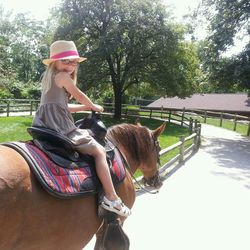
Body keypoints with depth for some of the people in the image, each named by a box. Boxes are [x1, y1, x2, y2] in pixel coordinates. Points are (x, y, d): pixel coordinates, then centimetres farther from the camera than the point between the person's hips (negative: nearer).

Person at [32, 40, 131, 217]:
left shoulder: (48, 77, 21)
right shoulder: (62, 76, -6)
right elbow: (79, 95, 3)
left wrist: (86, 107, 24)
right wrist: (94, 106, 22)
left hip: (47, 129, 10)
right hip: (61, 130, -10)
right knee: (99, 151, -6)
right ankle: (111, 198, -8)